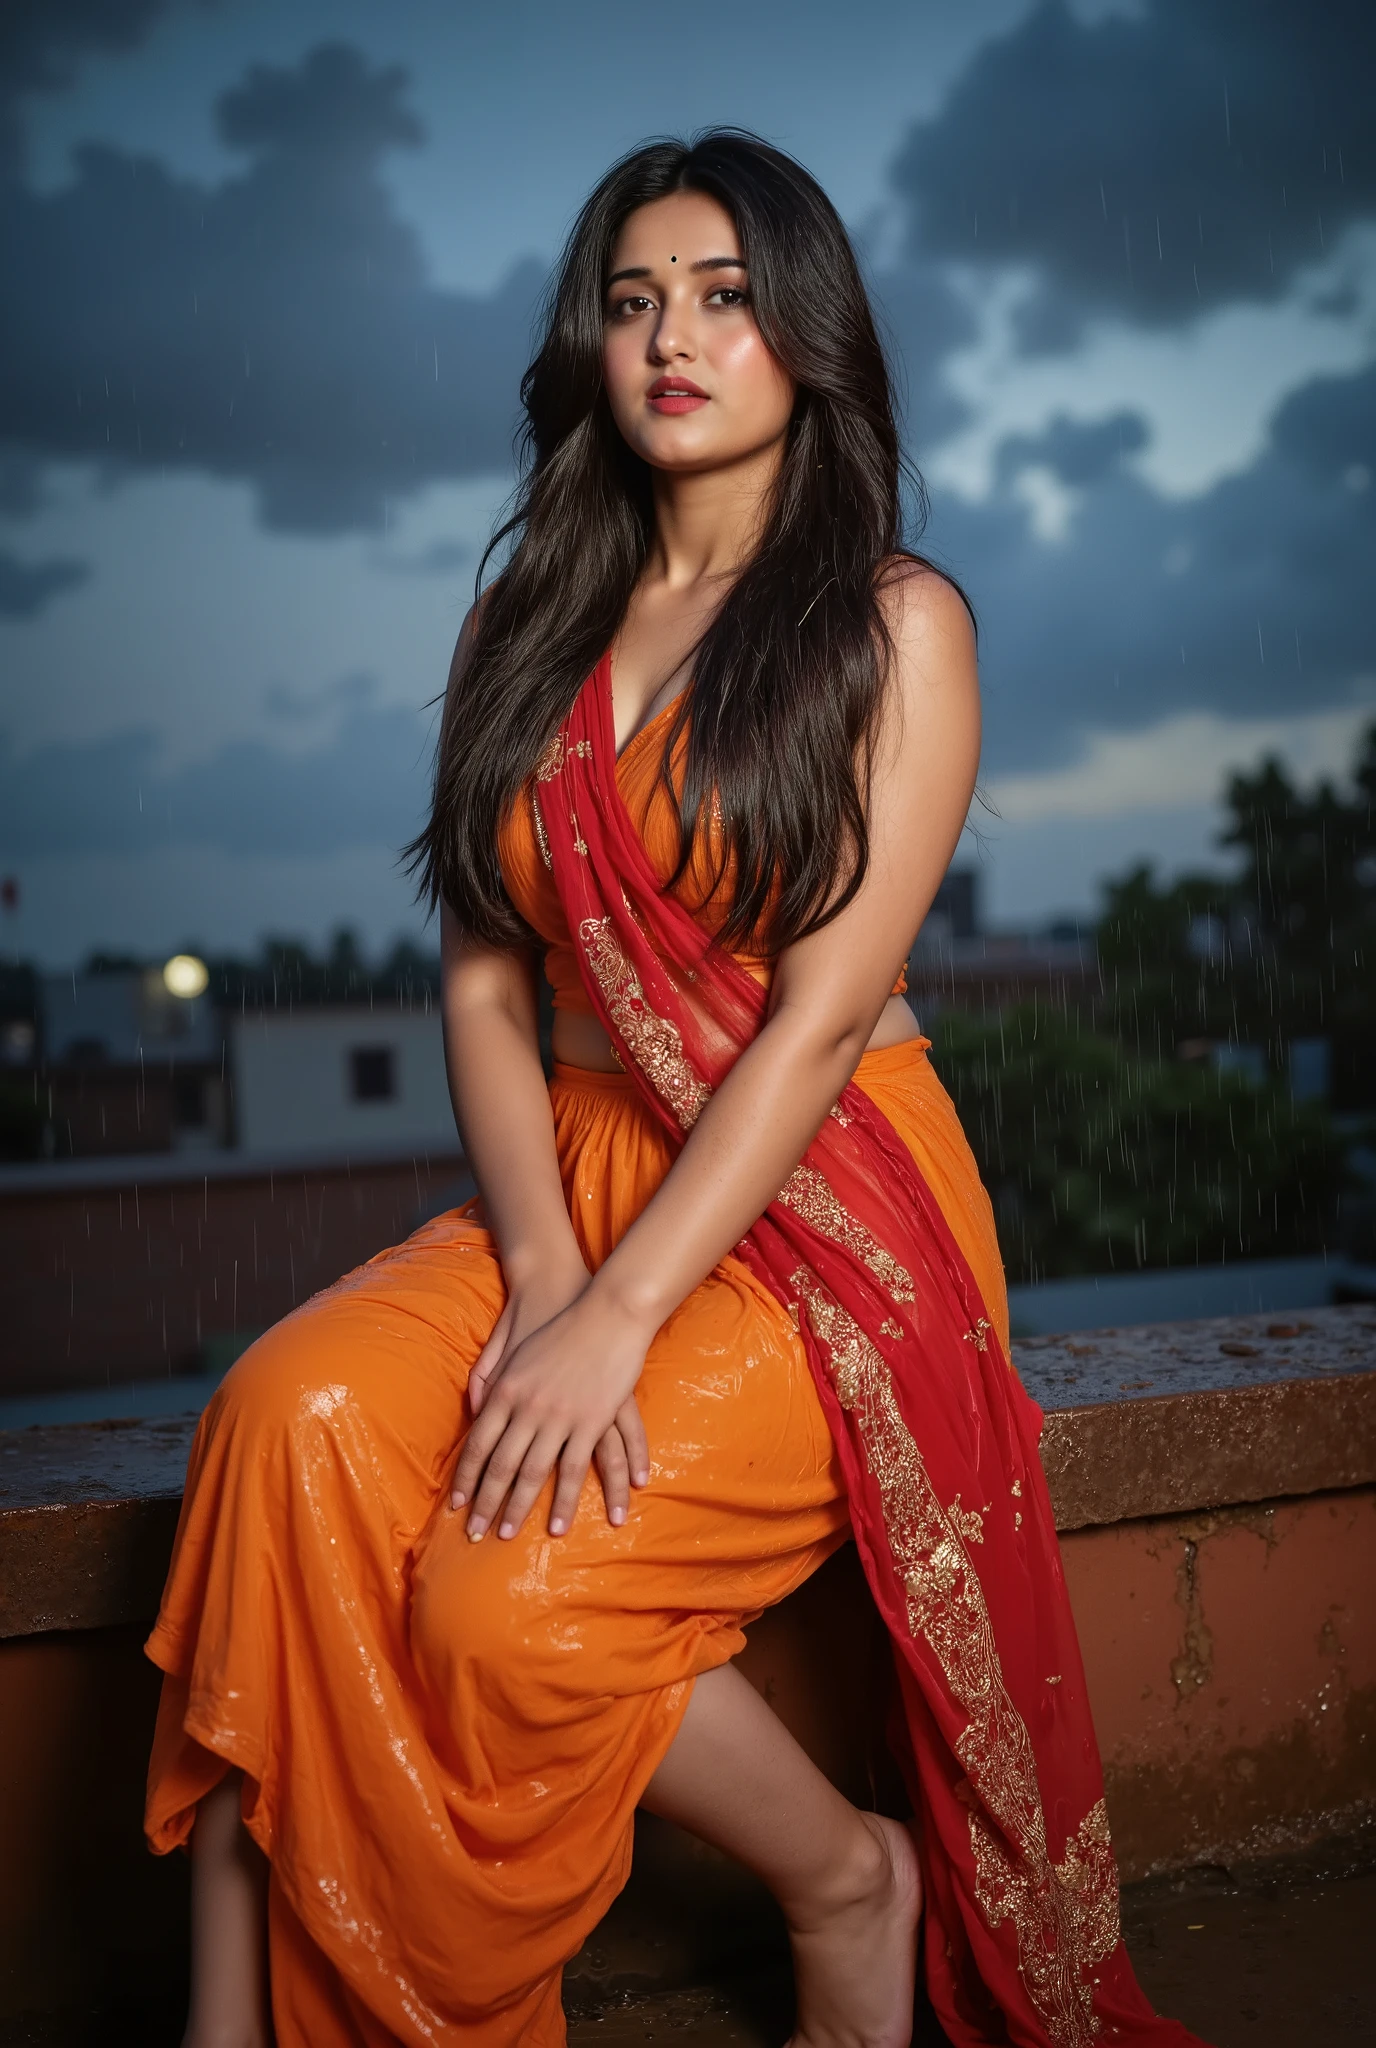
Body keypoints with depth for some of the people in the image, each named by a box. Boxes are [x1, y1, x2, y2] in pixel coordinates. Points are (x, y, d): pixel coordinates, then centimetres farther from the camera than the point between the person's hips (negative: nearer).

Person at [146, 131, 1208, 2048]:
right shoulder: (525, 628, 13)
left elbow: (823, 1012, -12)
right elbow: (486, 983, 4)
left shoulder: (897, 623, -1)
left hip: (824, 1206, -4)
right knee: (294, 1411, -25)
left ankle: (844, 1878, 4)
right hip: (578, 1174, 5)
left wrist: (617, 1316, -20)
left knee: (514, 1599, -25)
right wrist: (539, 1270, -13)